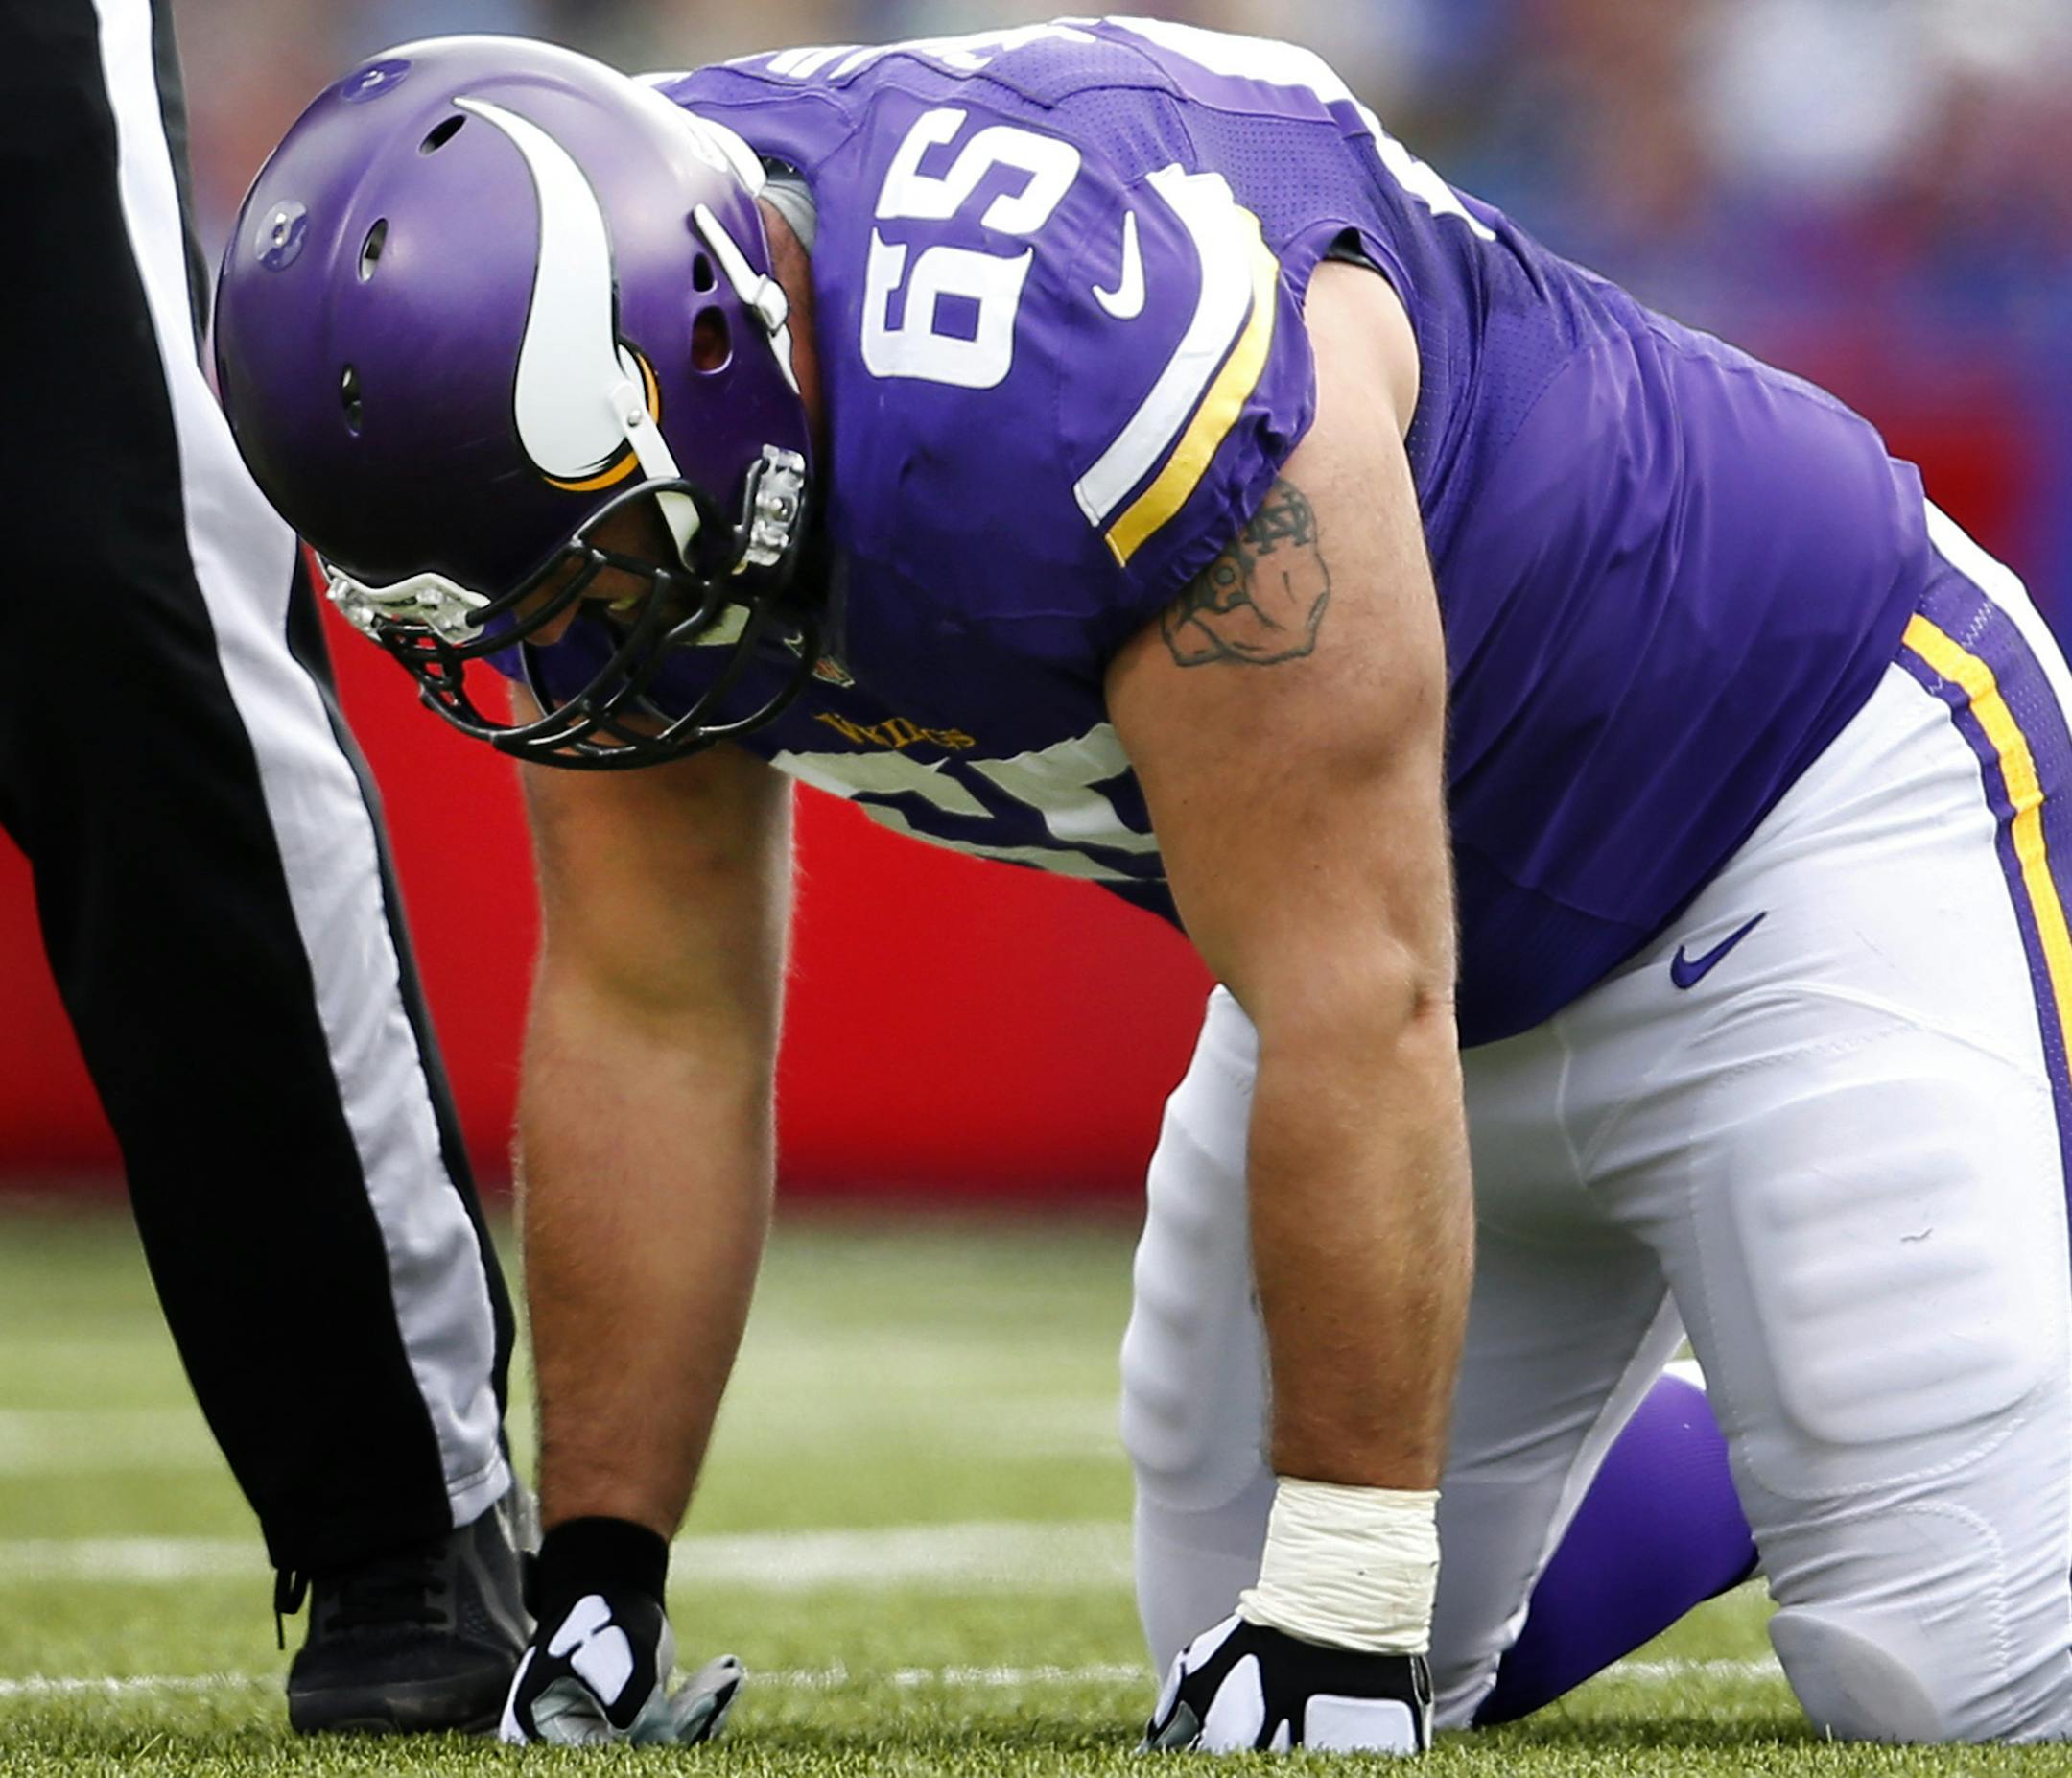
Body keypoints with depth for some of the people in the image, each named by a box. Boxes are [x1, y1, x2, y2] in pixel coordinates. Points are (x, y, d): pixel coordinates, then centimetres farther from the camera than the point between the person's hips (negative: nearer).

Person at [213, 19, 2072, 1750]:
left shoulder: (1101, 361, -39)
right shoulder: (619, 329, -15)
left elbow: (1354, 1007, -34)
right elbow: (651, 1013, -6)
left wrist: (1337, 1612, -29)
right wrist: (596, 1584, -7)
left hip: (1807, 802, -7)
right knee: (1238, 1629, 8)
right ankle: (1776, 1446, 28)